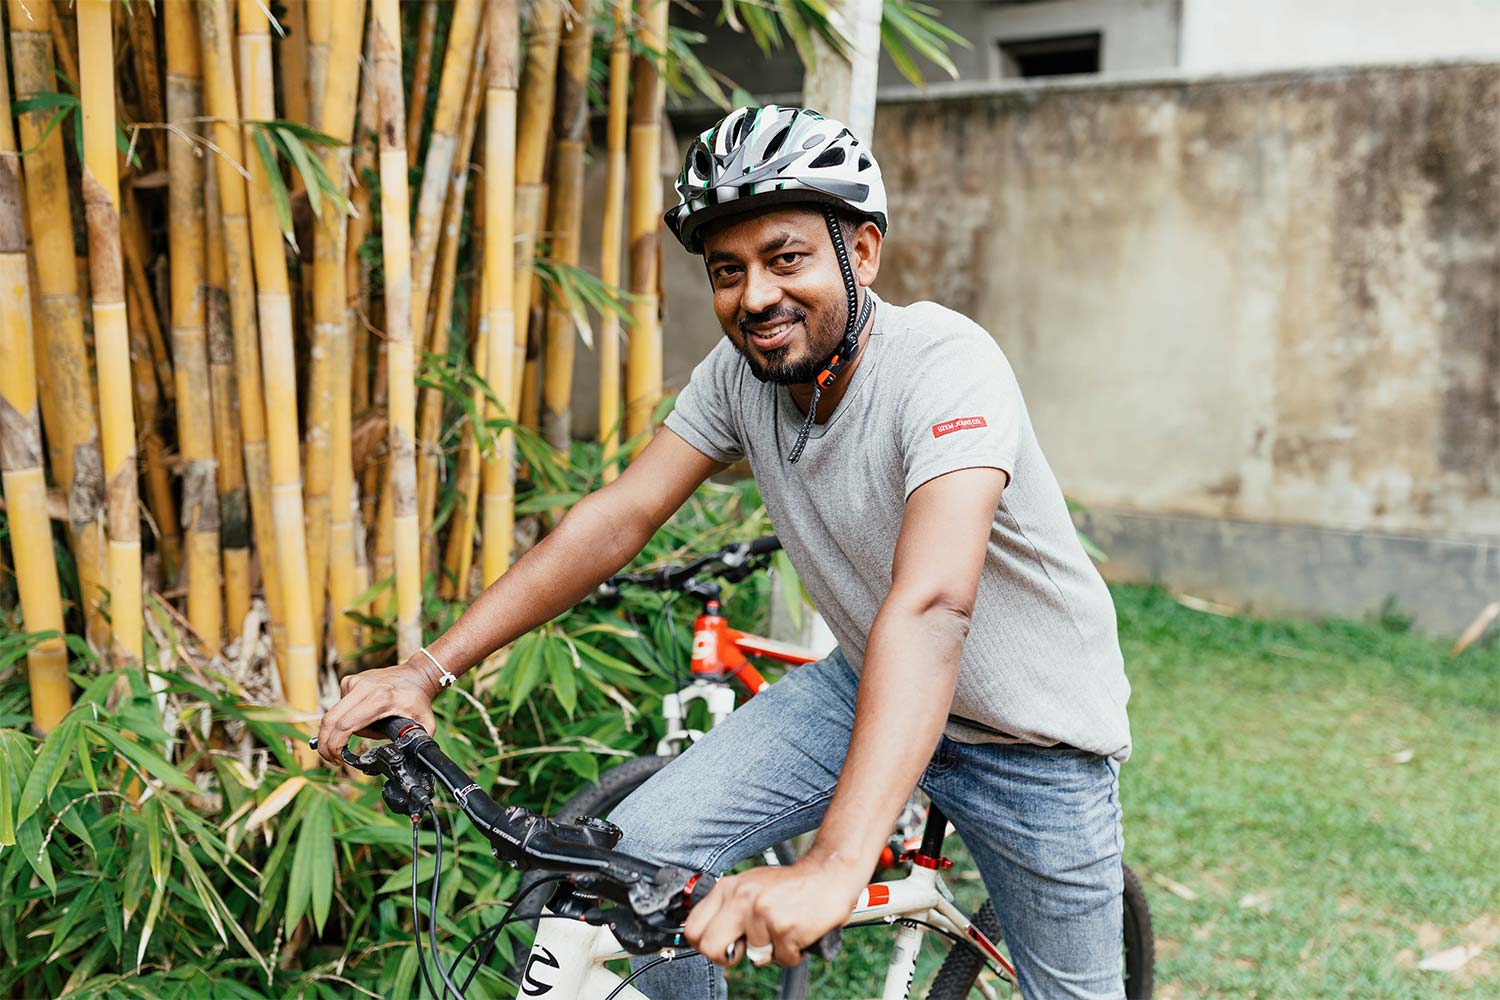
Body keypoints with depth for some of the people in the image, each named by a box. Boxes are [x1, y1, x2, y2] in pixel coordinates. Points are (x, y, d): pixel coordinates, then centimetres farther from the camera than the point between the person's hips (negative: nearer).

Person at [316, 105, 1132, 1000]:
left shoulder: (945, 365, -32)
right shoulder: (742, 372, -12)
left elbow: (931, 607, -45)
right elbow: (619, 518, -11)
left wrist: (832, 871, -56)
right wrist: (428, 670, -21)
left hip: (1034, 733, -4)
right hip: (868, 683, 4)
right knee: (641, 854, -11)